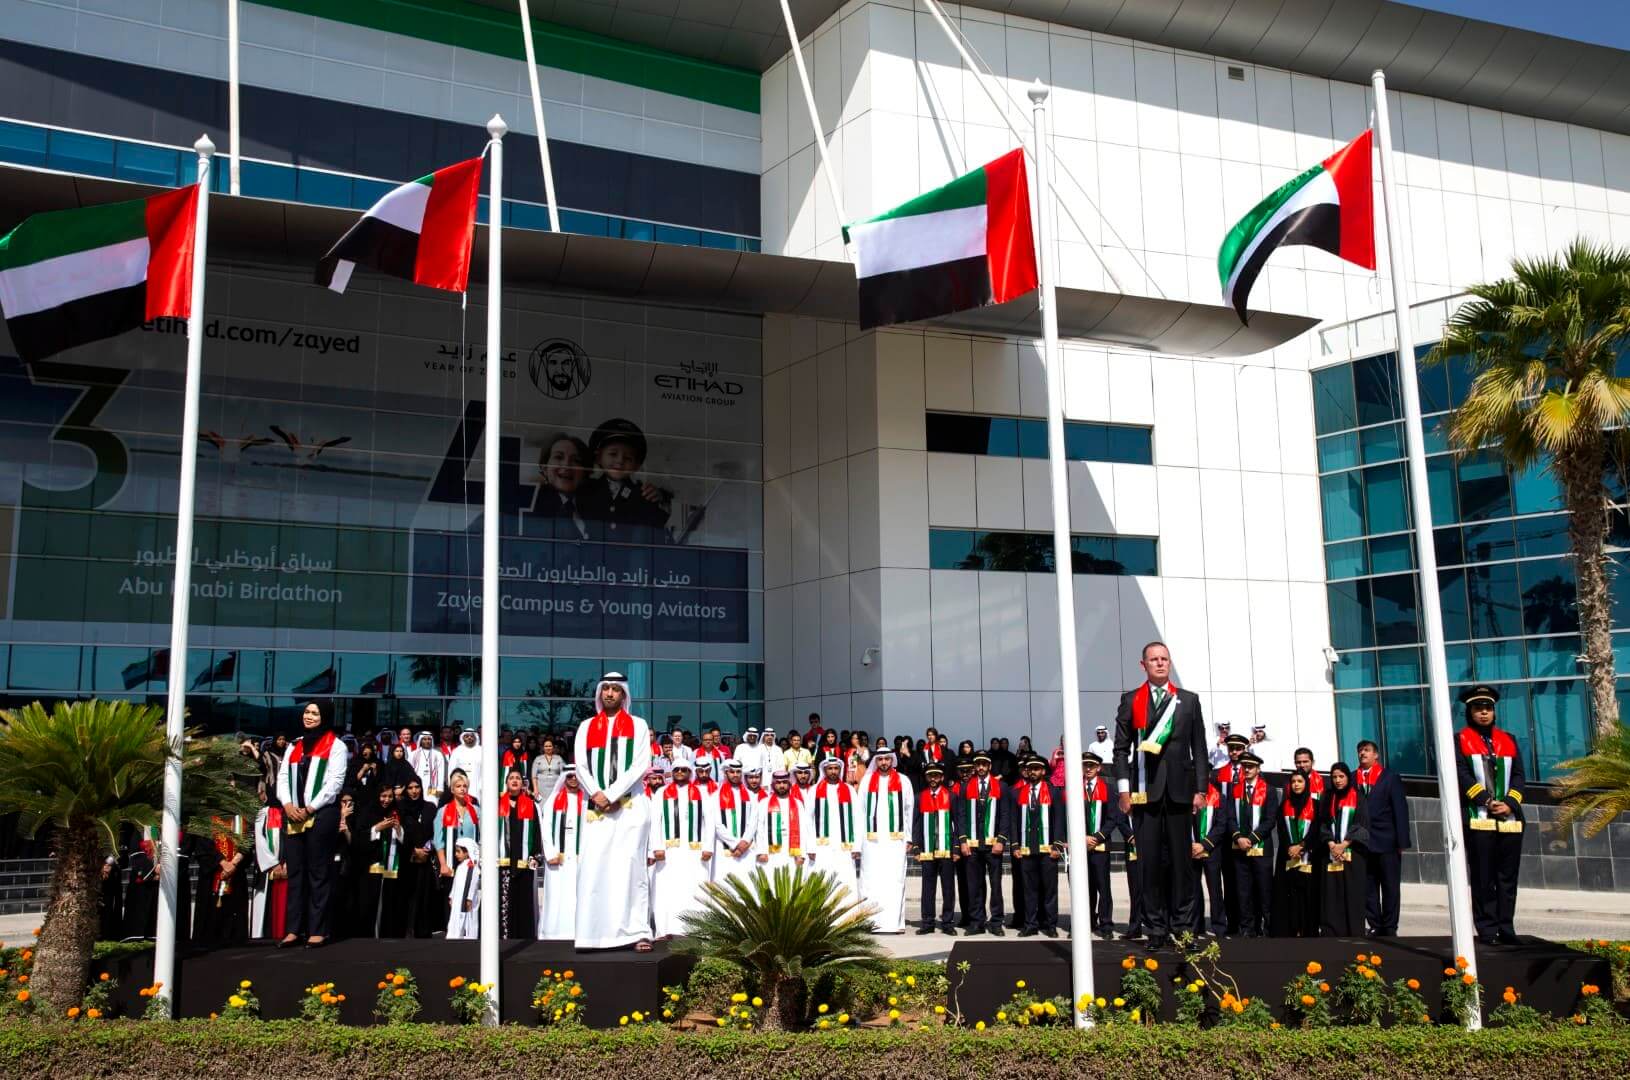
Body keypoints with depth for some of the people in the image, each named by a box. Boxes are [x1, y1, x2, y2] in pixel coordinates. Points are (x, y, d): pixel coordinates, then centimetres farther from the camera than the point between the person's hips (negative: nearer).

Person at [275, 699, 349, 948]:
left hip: (322, 814, -5)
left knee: (318, 872, -3)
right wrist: (288, 804, -5)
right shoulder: (294, 745, 19)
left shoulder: (335, 745, 2)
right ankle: (294, 929, 8)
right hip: (293, 815, 6)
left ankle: (317, 930, -2)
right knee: (295, 872, 5)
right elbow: (282, 777, 12)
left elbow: (335, 782, -7)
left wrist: (311, 808, -13)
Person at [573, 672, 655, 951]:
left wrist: (610, 795, -11)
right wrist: (596, 795, -10)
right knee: (593, 867, -4)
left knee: (630, 865, -8)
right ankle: (593, 933, -2)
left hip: (630, 805, -2)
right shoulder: (586, 727, 14)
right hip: (596, 807, 2)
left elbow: (641, 765, -4)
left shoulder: (637, 725, 7)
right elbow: (580, 765, 6)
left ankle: (639, 932, -9)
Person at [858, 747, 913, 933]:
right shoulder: (867, 781, 10)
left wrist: (908, 838, 0)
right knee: (873, 880, -1)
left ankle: (894, 921, 1)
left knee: (895, 880, -2)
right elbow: (861, 811, 8)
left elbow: (909, 810, 6)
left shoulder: (903, 781, 8)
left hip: (895, 839, -1)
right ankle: (875, 921, 1)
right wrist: (859, 839, 2)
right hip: (872, 839, 1)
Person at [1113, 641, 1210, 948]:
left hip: (1179, 790, 1)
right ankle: (1157, 927, 6)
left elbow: (1199, 748, 9)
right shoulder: (1130, 701, 7)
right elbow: (1121, 748, 5)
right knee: (1150, 860, 1)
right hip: (1145, 790, -1)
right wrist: (1123, 789, -3)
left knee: (1181, 859, 3)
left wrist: (1200, 789, 2)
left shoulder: (1189, 700, 11)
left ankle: (1183, 925, 11)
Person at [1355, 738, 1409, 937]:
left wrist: (1402, 841, -7)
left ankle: (1389, 928, 8)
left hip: (1387, 842, -2)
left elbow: (1400, 810, -1)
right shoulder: (1353, 779, 9)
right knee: (1368, 889, 4)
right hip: (1363, 843, 2)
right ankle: (1375, 927, 10)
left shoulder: (1390, 777, 3)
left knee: (1391, 887, 2)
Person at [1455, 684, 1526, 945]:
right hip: (1478, 819, -4)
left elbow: (1518, 776, 9)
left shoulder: (1508, 740, 17)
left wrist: (1509, 803, -8)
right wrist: (1487, 801, -15)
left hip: (1510, 818, 4)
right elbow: (1462, 775, -6)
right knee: (1483, 878, -3)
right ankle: (1487, 930, 0)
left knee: (1508, 877, 4)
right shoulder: (1460, 739, 6)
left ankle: (1506, 929, 9)